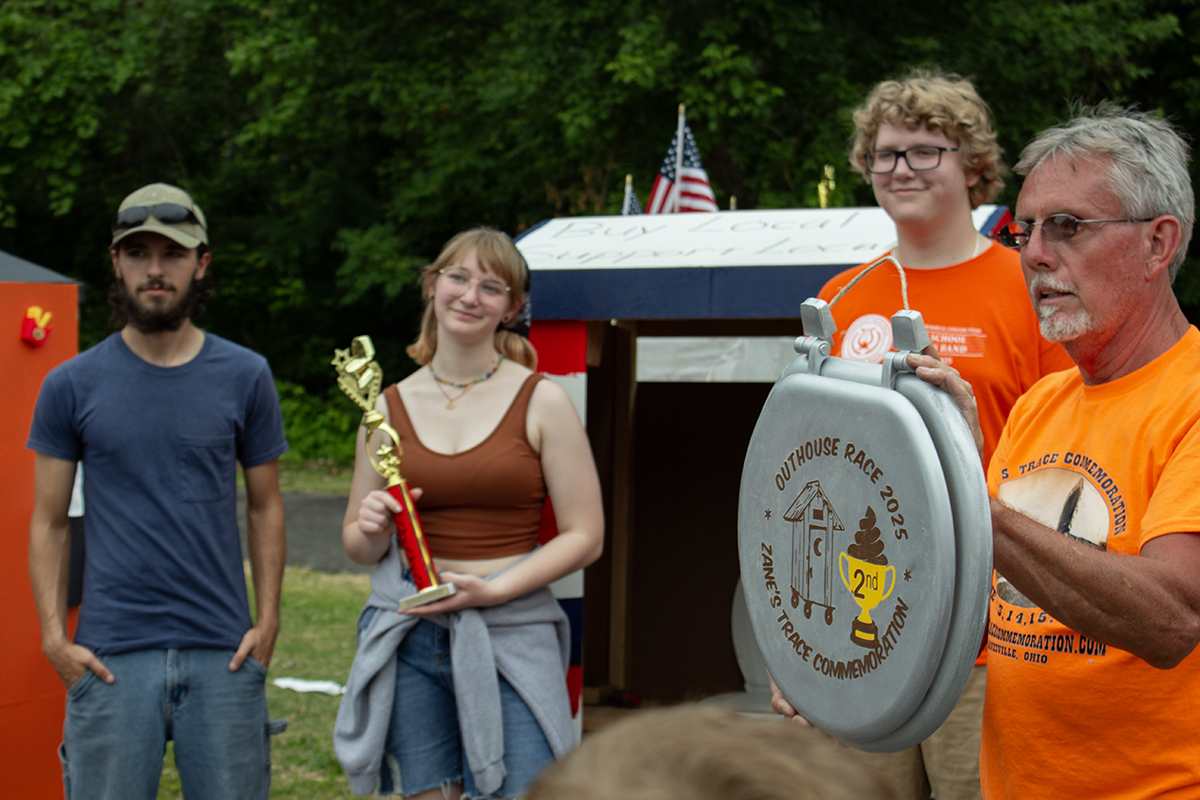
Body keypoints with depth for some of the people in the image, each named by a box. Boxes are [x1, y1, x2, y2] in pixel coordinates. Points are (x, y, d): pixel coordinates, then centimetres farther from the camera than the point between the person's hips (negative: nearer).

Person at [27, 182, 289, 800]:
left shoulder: (245, 377, 6)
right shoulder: (71, 386, 3)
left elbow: (265, 506, 11)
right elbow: (49, 522, 6)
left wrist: (267, 620, 2)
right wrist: (53, 635, -4)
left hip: (223, 654, 1)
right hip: (111, 656, -1)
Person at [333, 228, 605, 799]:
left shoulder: (541, 401, 0)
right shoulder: (391, 406, 9)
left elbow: (584, 537, -1)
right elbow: (356, 544, 17)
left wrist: (493, 588, -13)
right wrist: (372, 530, -7)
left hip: (512, 635, -3)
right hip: (408, 639, 3)